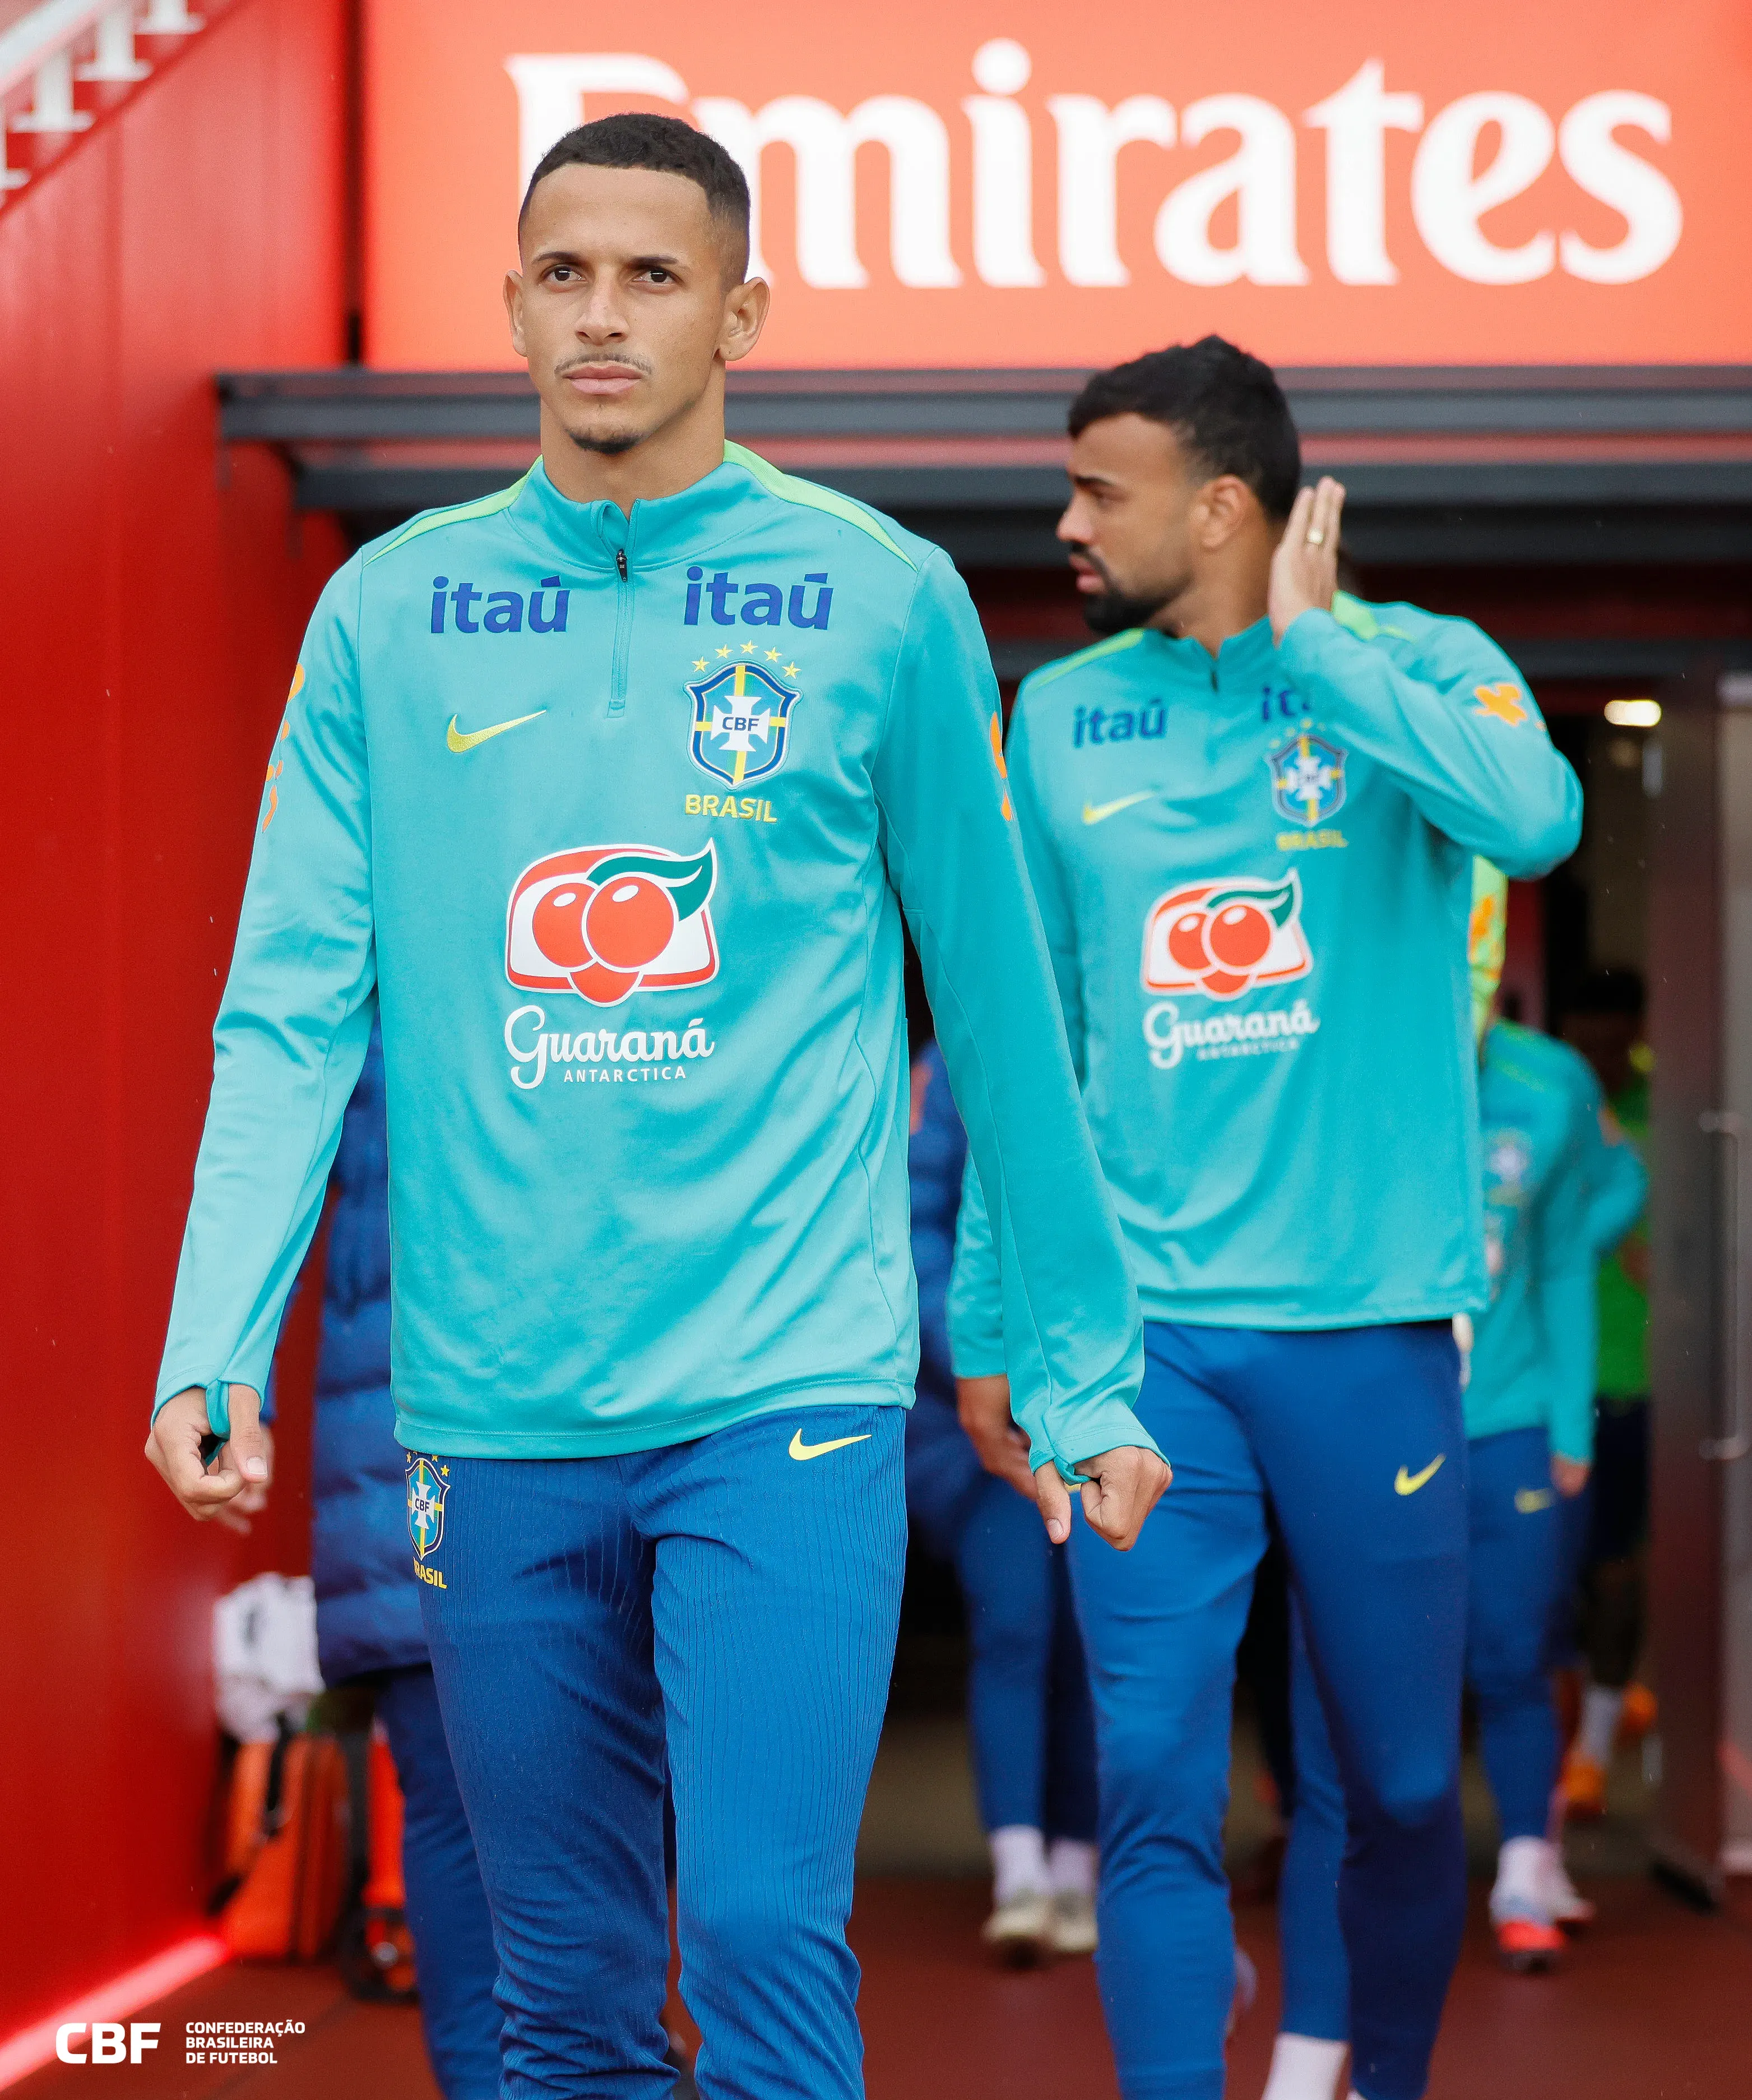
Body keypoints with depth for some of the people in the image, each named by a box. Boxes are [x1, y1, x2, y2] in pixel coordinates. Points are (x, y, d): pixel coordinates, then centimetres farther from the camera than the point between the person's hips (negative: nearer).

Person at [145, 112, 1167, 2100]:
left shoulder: (884, 602, 2)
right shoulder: (389, 612, 6)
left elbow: (999, 1011, 6)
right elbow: (293, 1009, 2)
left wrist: (1078, 1374, 8)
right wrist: (216, 1346, -11)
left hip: (786, 1401, -2)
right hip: (495, 1416, 2)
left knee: (765, 1940, -13)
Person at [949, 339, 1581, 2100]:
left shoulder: (1414, 668, -2)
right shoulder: (1057, 719, 8)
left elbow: (1535, 818, -26)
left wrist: (1309, 640, -17)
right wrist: (987, 1322, 10)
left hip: (1369, 1322, -1)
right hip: (1144, 1330, 2)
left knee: (1401, 1781, 10)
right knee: (1154, 1781, -6)